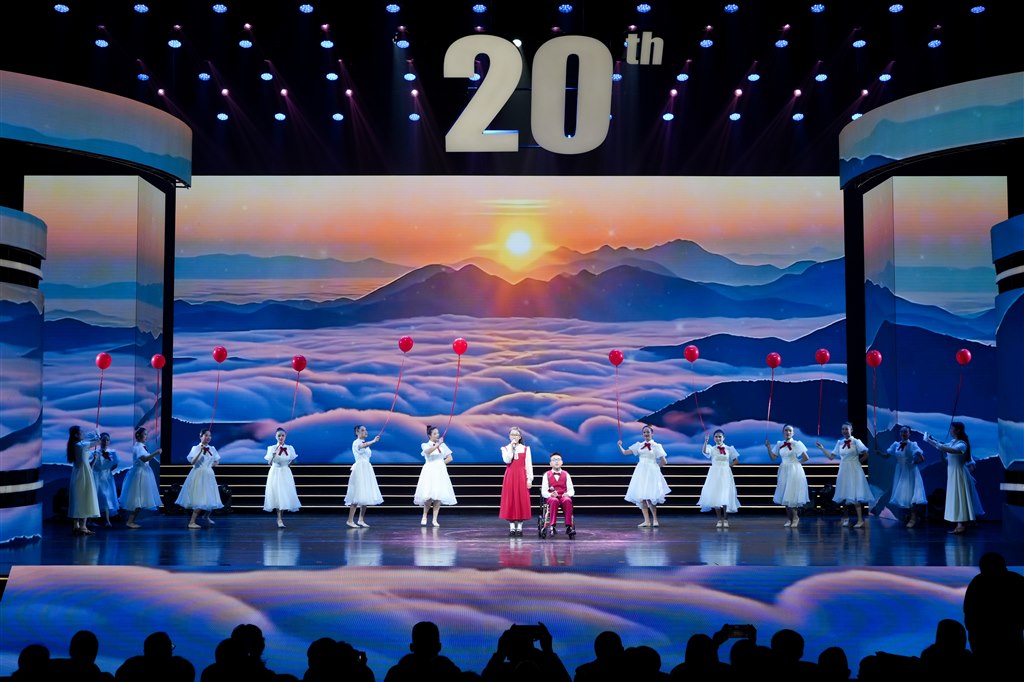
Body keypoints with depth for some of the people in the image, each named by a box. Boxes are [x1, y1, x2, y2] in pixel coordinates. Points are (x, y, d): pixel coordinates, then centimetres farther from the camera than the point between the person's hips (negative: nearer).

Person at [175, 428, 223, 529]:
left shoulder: (212, 448, 8)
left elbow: (217, 462, 18)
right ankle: (191, 522, -10)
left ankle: (206, 516, 37)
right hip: (199, 475, -5)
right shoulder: (196, 448, -5)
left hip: (209, 475, 6)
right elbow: (192, 462, -16)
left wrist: (210, 465, 2)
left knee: (211, 499, 10)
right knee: (200, 501, -14)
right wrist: (200, 451, -23)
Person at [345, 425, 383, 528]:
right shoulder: (356, 442, -7)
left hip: (367, 470, 8)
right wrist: (373, 441, -46)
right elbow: (362, 446, -31)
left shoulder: (366, 444, 19)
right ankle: (350, 520, -10)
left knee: (366, 496, 6)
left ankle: (361, 520, 10)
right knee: (357, 496, -12)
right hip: (359, 470, -8)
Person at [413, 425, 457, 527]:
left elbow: (450, 458, 14)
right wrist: (437, 444, -35)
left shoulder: (442, 445, 10)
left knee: (439, 496, -4)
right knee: (429, 496, -14)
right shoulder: (425, 445, 0)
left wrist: (442, 463, 1)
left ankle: (435, 519, 2)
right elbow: (428, 452, -24)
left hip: (440, 472, 3)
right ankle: (424, 517, 6)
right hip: (429, 472, -3)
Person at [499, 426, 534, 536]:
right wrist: (511, 447, -11)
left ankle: (519, 526, 5)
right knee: (510, 500, -1)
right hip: (510, 477, 0)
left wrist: (529, 479, -5)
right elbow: (507, 460, -13)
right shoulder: (505, 448, 6)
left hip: (521, 477, 0)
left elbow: (528, 465, 2)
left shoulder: (525, 448, 6)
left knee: (522, 500, -1)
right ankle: (511, 526, 5)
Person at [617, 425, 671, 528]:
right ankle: (647, 521, 3)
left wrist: (655, 466, 2)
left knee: (650, 497, -8)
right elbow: (625, 453, 8)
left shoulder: (656, 446, 0)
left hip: (651, 473, -4)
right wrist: (620, 446, -3)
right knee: (641, 497, -2)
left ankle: (655, 520, 8)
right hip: (641, 473, 4)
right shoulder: (638, 445, 9)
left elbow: (664, 462, -1)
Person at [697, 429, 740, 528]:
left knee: (726, 497, -3)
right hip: (715, 474, 0)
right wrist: (706, 441, -37)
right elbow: (704, 451, -24)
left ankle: (725, 519, 7)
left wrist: (729, 465, -5)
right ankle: (719, 519, 9)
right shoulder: (712, 449, -2)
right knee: (715, 497, 0)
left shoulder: (729, 449, 3)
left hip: (725, 474, 0)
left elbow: (736, 460, 10)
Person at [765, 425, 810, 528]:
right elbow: (773, 458, 5)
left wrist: (797, 462, -3)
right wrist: (768, 447, -4)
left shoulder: (796, 444, -9)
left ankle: (795, 517, 12)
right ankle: (789, 518, 16)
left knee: (793, 495, -3)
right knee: (785, 496, 7)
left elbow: (806, 458, -9)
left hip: (794, 471, -5)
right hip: (784, 471, 5)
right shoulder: (779, 444, 5)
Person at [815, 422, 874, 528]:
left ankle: (860, 520, -5)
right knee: (844, 494, 9)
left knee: (855, 495, -8)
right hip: (843, 470, 5)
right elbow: (831, 456, 8)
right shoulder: (839, 443, 7)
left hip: (854, 470, -5)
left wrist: (858, 461, -4)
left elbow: (866, 455, -10)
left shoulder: (856, 442, -7)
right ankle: (846, 518, 18)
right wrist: (822, 448, 2)